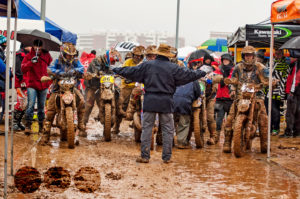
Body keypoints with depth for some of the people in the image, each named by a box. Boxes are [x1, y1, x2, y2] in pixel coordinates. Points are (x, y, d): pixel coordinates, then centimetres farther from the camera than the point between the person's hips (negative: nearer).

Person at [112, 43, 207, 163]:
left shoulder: (147, 65, 0)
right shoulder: (173, 68, -2)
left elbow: (131, 72, 6)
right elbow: (188, 75, 6)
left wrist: (118, 70, 21)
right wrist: (201, 74, 23)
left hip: (150, 101, 1)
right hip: (166, 102, -1)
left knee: (147, 128, 6)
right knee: (168, 130, 8)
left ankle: (144, 156, 5)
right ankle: (167, 157, 8)